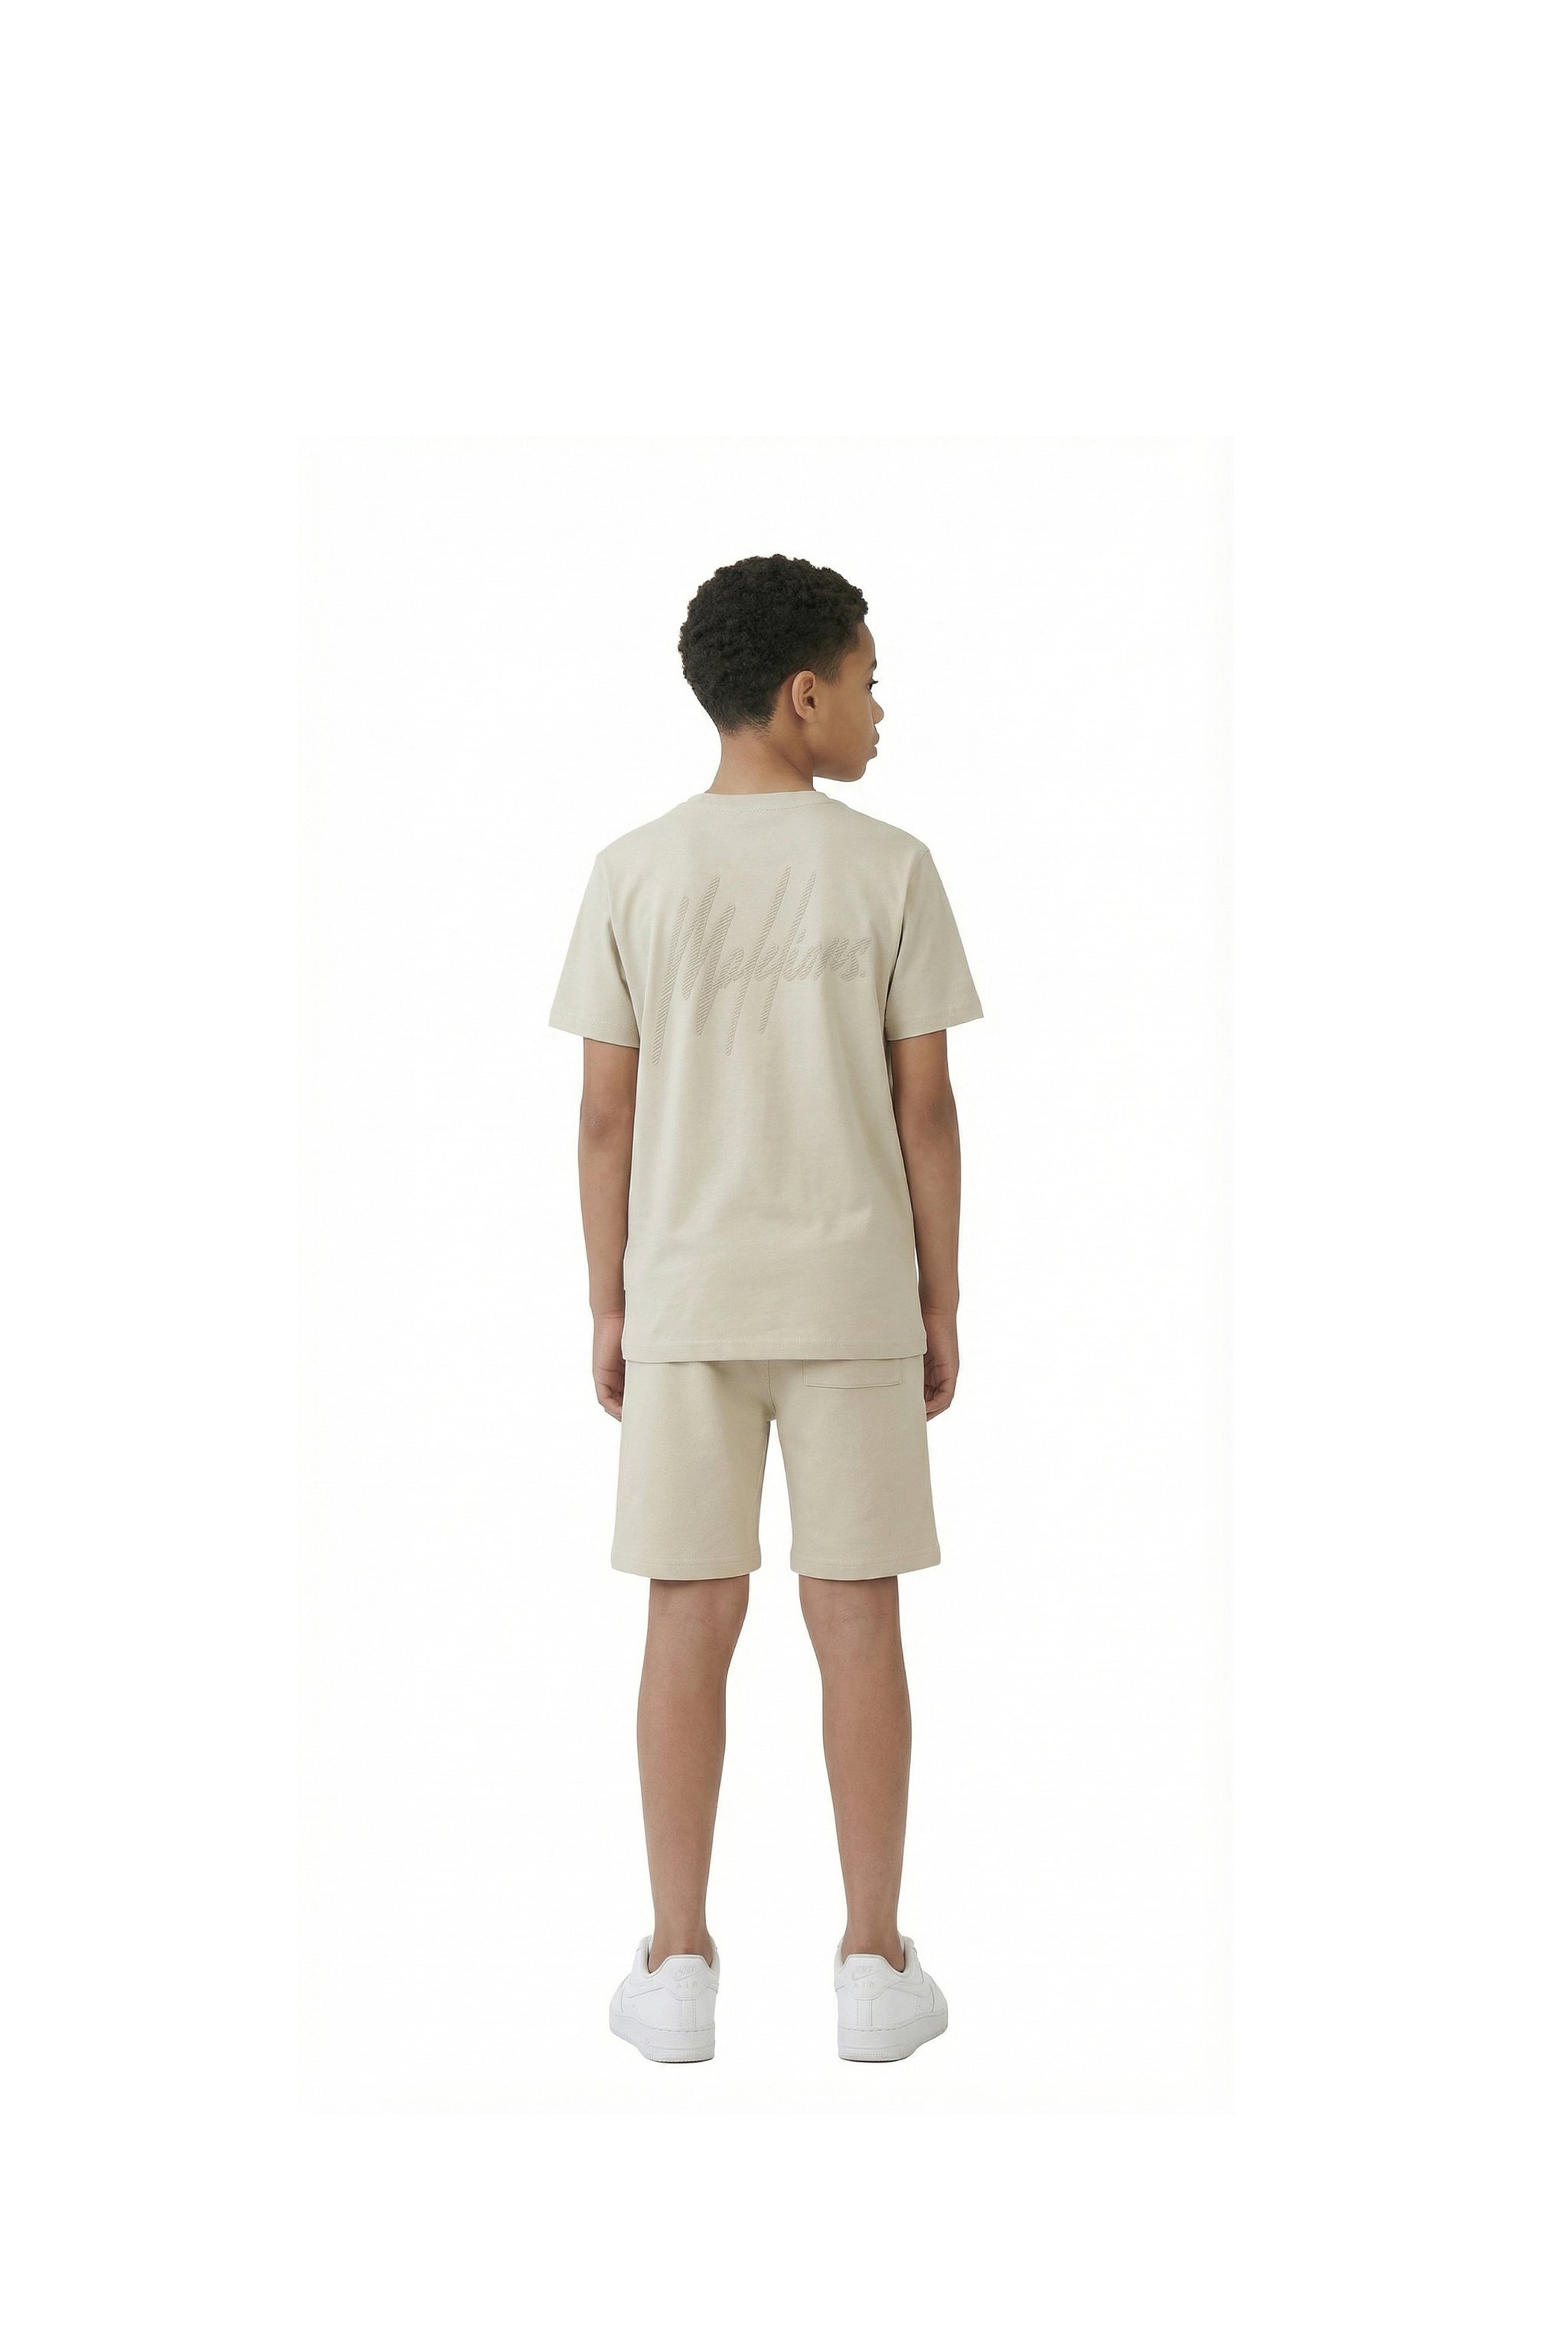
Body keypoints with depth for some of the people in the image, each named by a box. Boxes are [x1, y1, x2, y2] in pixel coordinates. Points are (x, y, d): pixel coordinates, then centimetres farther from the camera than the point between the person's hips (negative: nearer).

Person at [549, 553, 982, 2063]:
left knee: (691, 1616, 5)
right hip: (853, 1292, -1)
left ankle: (678, 1961, 7)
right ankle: (873, 1961, 7)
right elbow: (925, 1106, -4)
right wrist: (941, 1306, 4)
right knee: (855, 1613, 4)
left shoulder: (634, 877, -1)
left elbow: (605, 1114, -1)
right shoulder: (889, 872, -5)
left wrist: (606, 1307, 8)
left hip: (685, 1290, 1)